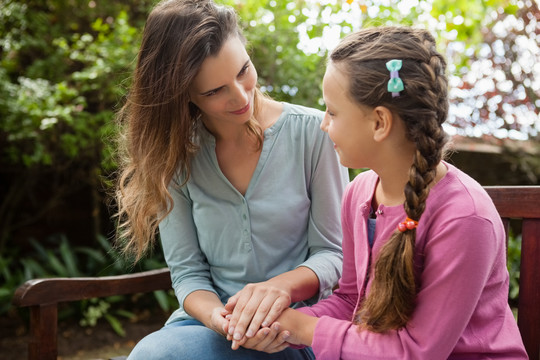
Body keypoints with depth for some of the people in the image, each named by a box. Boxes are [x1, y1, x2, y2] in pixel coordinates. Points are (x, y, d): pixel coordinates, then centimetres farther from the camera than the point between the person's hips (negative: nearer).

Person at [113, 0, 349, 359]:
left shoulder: (312, 132, -7)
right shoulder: (177, 155, 0)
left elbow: (332, 252, -3)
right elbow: (187, 271, 0)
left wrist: (282, 285, -24)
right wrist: (217, 316, -22)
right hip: (211, 322, 4)